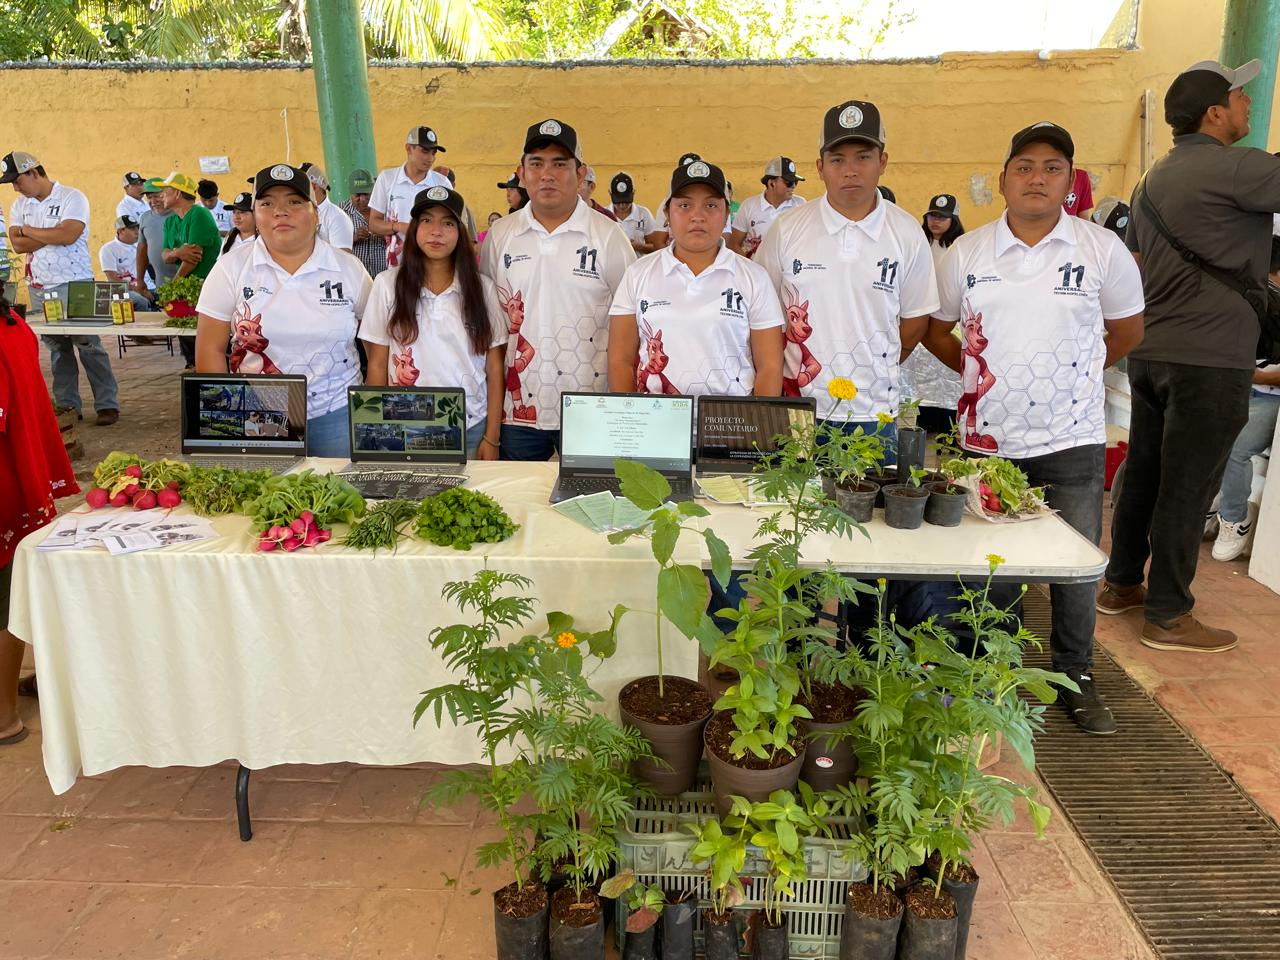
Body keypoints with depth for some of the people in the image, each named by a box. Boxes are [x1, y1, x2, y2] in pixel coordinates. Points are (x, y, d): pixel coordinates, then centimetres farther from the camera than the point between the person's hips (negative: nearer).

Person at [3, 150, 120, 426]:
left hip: (73, 283, -6)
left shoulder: (72, 197, -5)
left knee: (89, 345, -5)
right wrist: (52, 235, -9)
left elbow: (68, 235, -19)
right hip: (39, 287, 6)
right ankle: (67, 405, 13)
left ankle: (107, 404, -1)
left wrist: (29, 230, -5)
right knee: (57, 348, 8)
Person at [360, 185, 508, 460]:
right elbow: (377, 365, 3)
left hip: (471, 430, 0)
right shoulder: (387, 284, 1)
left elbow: (495, 368, 2)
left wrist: (492, 438, -2)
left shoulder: (482, 288, 2)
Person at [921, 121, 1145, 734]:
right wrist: (978, 371, 3)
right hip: (986, 438, 1)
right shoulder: (966, 253, 1)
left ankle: (1075, 676, 26)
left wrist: (1071, 373, 7)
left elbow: (1128, 331, 10)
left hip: (1072, 438, 0)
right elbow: (936, 329, 11)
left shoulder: (1102, 250, -1)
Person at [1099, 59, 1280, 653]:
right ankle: (1168, 616, 7)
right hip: (1209, 357, -8)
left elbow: (1132, 261, 22)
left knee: (1143, 473, 15)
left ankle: (1120, 585, 25)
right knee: (1187, 487, -2)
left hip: (1149, 351, 8)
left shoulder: (1154, 177, 15)